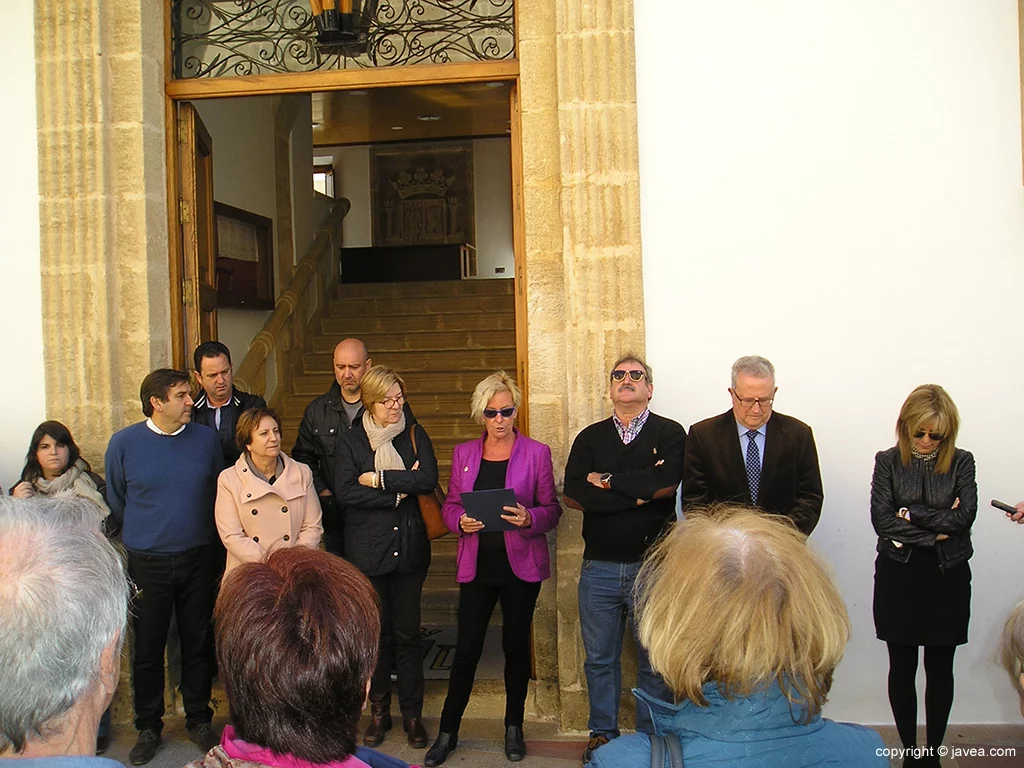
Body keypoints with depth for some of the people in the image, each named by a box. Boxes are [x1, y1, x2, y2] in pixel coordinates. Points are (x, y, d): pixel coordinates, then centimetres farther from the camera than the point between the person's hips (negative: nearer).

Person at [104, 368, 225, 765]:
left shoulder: (206, 438, -2)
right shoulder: (124, 443, -5)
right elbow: (115, 500, 9)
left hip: (199, 558, 1)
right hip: (147, 564, -1)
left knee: (198, 644, 12)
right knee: (147, 648, 8)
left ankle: (199, 720, 29)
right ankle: (148, 728, 27)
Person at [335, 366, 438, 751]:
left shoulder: (414, 434, 6)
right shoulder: (351, 441, 3)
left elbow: (428, 479, -10)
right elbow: (345, 492, -11)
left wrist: (378, 479, -13)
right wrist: (399, 492, -13)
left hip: (409, 547, 1)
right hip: (367, 550, 0)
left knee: (407, 633, 6)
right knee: (377, 632, 8)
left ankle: (412, 713, 19)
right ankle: (379, 711, 23)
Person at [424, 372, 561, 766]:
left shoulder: (537, 452, -2)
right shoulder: (464, 453, 6)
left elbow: (552, 509, 0)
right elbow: (450, 505, 10)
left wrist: (529, 519, -20)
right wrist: (461, 522, -11)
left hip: (521, 566, -1)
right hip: (477, 566, 2)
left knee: (516, 645, 10)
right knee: (466, 647, 4)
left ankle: (514, 727, 28)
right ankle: (448, 732, 19)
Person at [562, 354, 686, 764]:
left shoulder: (669, 433, 1)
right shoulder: (590, 437, 8)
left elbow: (667, 484, -19)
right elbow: (572, 494, -7)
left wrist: (607, 481, -9)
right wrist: (639, 492, -12)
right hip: (599, 567, 2)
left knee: (654, 659, 9)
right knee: (599, 658, 13)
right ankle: (601, 733, 29)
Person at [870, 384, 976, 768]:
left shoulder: (961, 462, 1)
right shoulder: (888, 461, -1)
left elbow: (965, 516, -11)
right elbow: (881, 518, -10)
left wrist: (911, 515, -12)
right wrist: (934, 535, -13)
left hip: (947, 578, 1)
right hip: (899, 577, 0)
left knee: (940, 669, 9)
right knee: (902, 668, 8)